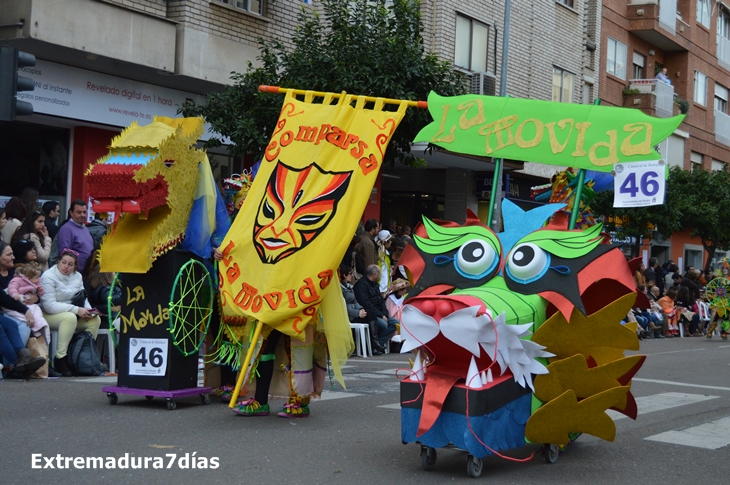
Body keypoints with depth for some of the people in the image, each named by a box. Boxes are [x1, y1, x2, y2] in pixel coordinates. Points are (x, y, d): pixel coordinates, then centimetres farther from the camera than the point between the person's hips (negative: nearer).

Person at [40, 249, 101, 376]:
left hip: (72, 313, 7)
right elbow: (49, 305, -23)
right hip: (49, 315, -7)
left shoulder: (77, 276, 7)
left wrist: (88, 311, -16)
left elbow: (83, 299, 9)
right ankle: (60, 359, -30)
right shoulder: (49, 277, -14)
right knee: (70, 317, -36)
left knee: (95, 319, -14)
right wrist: (76, 310, -28)